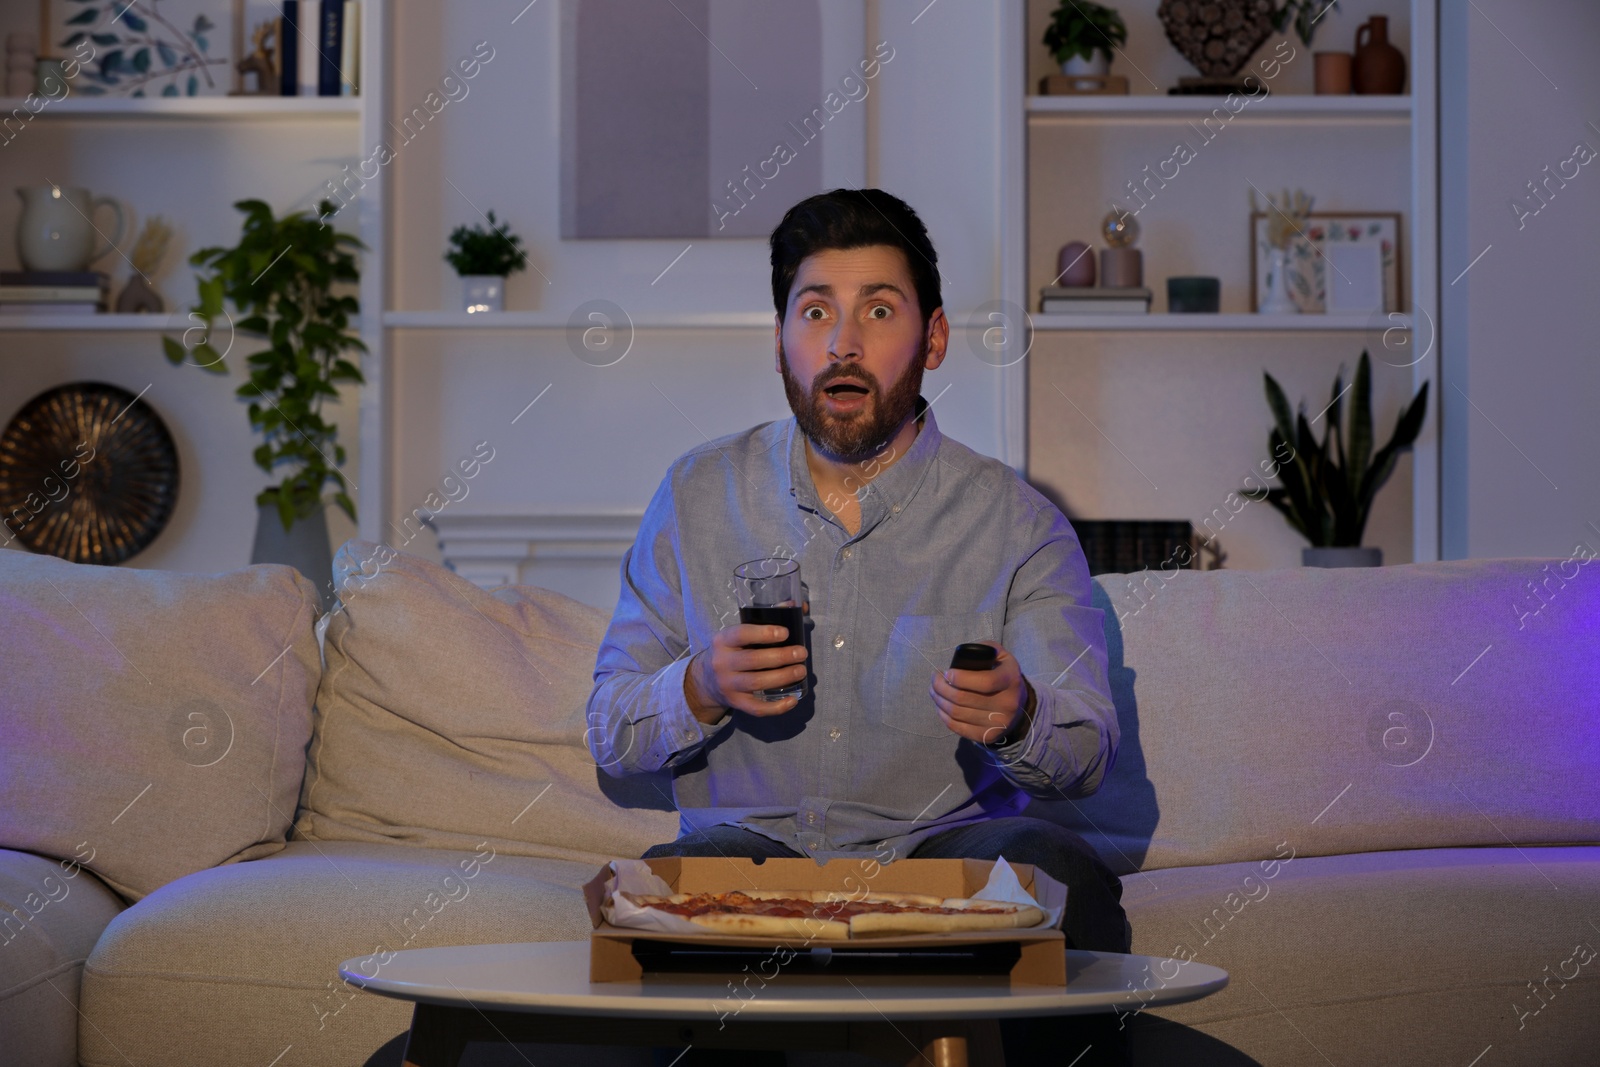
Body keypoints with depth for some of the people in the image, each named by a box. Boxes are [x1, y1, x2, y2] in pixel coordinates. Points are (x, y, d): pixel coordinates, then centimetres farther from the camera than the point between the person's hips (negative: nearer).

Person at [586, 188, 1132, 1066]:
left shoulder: (1016, 523, 1)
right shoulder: (696, 497, 6)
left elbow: (1089, 754, -1)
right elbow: (610, 732, 9)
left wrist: (1019, 718, -26)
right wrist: (701, 692, -14)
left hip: (943, 843, 0)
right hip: (750, 841, 0)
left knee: (1063, 878, -32)